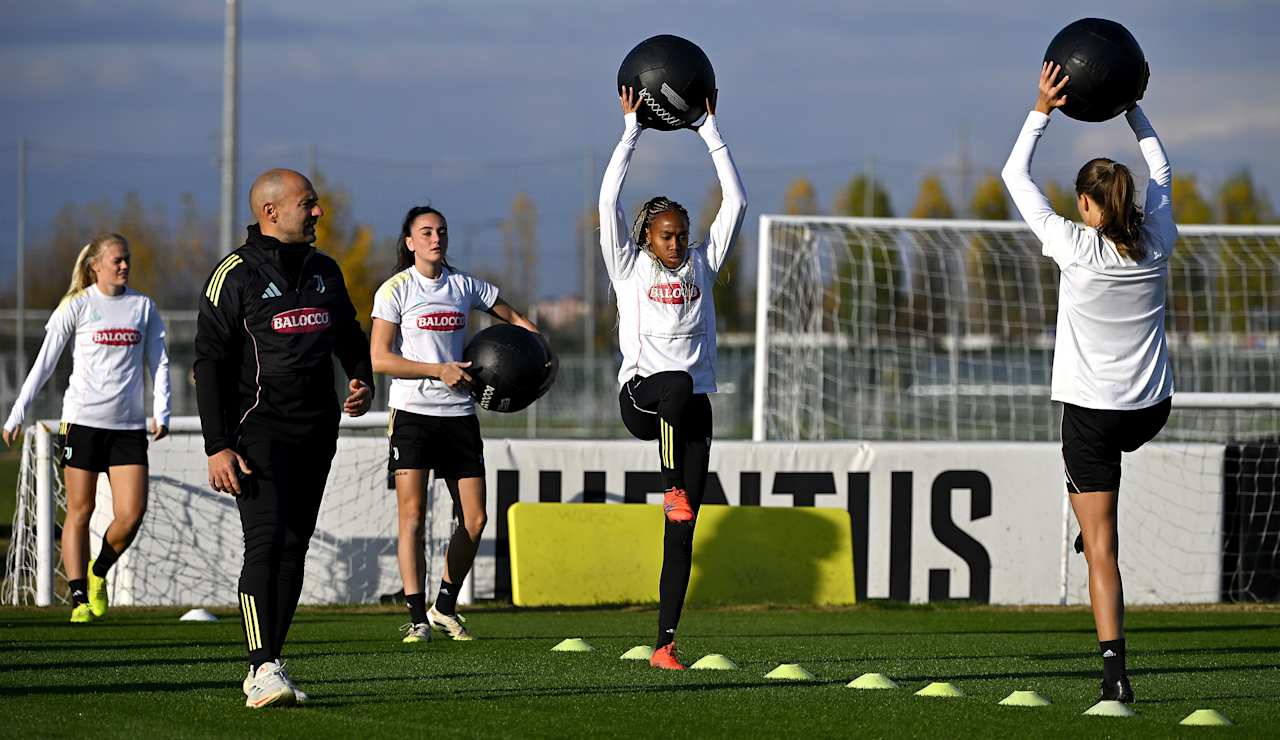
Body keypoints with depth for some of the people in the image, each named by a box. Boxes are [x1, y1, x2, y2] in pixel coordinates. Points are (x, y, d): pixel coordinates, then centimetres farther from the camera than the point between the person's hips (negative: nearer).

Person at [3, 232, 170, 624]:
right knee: (80, 511, -1)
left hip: (129, 425, 3)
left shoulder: (143, 306, 10)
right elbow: (44, 363, 2)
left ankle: (98, 573, 20)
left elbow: (158, 361, 12)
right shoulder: (77, 305, 1)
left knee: (131, 514, -6)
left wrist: (161, 412, -2)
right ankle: (80, 598, 3)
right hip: (82, 420, -3)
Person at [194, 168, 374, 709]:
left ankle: (264, 670, 11)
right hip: (258, 434, -7)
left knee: (294, 549, 6)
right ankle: (264, 669, -23)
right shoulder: (235, 275, -6)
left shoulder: (324, 271, 14)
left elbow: (349, 336, 28)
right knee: (266, 543, -17)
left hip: (315, 437, 7)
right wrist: (217, 446, -14)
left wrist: (362, 382, 6)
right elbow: (209, 363, -7)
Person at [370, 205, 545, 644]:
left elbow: (514, 319, 22)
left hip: (459, 414, 4)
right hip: (412, 413, -4)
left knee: (474, 519, 1)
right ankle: (417, 617, -8)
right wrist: (438, 370, -19)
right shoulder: (395, 290, -3)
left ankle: (445, 607, 18)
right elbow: (379, 359, -10)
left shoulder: (464, 286, 9)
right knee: (412, 516, -11)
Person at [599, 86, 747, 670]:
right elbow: (609, 198, 0)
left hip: (693, 404, 3)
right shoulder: (630, 268, 8)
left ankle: (665, 643, -3)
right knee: (677, 384, -41)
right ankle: (671, 486, -28)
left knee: (682, 532, -3)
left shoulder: (702, 266, 16)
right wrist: (632, 129, 2)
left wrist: (709, 130, 12)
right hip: (640, 393, -3)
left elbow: (735, 202, 13)